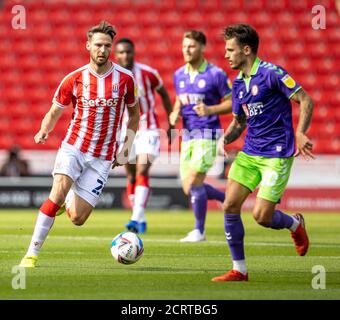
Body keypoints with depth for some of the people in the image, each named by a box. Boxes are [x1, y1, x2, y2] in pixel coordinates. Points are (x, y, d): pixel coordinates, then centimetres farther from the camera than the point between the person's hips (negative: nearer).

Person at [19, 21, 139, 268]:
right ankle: (32, 254, -19)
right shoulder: (74, 79, -3)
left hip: (102, 158, 1)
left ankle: (69, 200, 34)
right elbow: (54, 112, 8)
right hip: (73, 147, -1)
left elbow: (134, 112, 13)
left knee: (77, 219, -4)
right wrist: (44, 132, -14)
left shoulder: (125, 78, -2)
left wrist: (126, 149, 6)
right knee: (58, 191, -27)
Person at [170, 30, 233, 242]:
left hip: (207, 135, -7)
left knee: (193, 184, -14)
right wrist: (175, 113, 1)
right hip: (188, 136, 7)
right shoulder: (179, 75, 9)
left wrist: (210, 110, -21)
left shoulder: (216, 74, -9)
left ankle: (199, 231, 2)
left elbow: (232, 103, -5)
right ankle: (228, 199, 29)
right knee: (189, 188, 5)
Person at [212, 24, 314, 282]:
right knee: (230, 206, -5)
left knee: (261, 216, -12)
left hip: (277, 155, -7)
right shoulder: (238, 83, 12)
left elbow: (306, 100, -12)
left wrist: (300, 134, -23)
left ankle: (296, 224, 22)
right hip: (249, 154, 7)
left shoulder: (271, 73, -12)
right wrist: (226, 138, 2)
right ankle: (239, 270, 4)